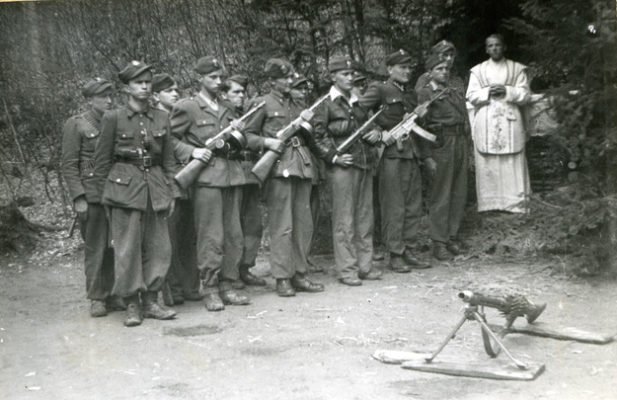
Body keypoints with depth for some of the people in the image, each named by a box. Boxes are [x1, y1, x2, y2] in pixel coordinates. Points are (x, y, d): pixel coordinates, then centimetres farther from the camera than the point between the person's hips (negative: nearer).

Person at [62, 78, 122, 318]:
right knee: (95, 247, -1)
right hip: (91, 196, -5)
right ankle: (96, 298, 8)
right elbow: (69, 165, -5)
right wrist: (78, 197, -12)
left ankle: (109, 294, 16)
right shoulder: (75, 125, -1)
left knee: (114, 246, 5)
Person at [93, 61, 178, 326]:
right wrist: (103, 196, 0)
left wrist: (171, 192, 8)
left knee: (159, 248, 4)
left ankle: (150, 302, 17)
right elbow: (101, 161, 2)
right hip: (124, 186, -4)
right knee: (127, 248, -2)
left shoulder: (161, 118, 9)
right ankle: (131, 306, 8)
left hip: (155, 188, 4)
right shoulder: (113, 118, -1)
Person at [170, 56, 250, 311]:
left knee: (234, 236, 7)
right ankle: (210, 290, 3)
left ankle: (226, 286, 16)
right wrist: (192, 151, -14)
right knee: (211, 237, -6)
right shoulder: (186, 108, 1)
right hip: (206, 177, -6)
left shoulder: (226, 109, 20)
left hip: (232, 175, 7)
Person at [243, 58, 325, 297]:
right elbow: (247, 135, 3)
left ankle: (299, 274, 15)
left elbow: (310, 138, 26)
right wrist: (267, 142, -14)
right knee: (282, 225, -6)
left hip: (302, 166, 6)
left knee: (304, 224, 6)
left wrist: (307, 122, 6)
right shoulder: (263, 104, 3)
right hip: (279, 167, -6)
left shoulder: (296, 104, 21)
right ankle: (282, 278, 2)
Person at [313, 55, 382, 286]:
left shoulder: (357, 102, 16)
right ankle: (347, 270, 4)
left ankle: (365, 266, 18)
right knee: (344, 220, -2)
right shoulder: (326, 103, -4)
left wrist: (376, 134, 7)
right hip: (343, 166, -7)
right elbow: (318, 135, -7)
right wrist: (334, 157, -15)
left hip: (365, 164, 7)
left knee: (365, 217, 9)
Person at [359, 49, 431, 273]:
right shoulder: (379, 89, -2)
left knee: (413, 206, 8)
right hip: (392, 153, -7)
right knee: (394, 206, -3)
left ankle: (407, 251, 17)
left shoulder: (411, 94, 20)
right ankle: (395, 255, 4)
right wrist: (381, 133, -16)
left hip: (411, 153, 7)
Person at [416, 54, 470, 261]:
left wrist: (467, 151, 15)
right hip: (441, 144, -7)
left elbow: (464, 120, 20)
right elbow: (422, 125, -8)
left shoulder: (456, 92, 19)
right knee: (440, 196, -4)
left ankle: (452, 236, 19)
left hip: (460, 143, 7)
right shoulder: (425, 93, -2)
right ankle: (439, 242, 2)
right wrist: (427, 156, -14)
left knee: (459, 194, 9)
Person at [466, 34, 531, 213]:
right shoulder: (478, 70, 10)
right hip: (485, 124, 1)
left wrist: (506, 91, -13)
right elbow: (471, 96, 3)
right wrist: (488, 92, -13)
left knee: (513, 165, -2)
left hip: (510, 122, -1)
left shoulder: (517, 69, 7)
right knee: (487, 165, -1)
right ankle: (489, 203, 6)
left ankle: (516, 203, 3)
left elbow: (525, 95, 1)